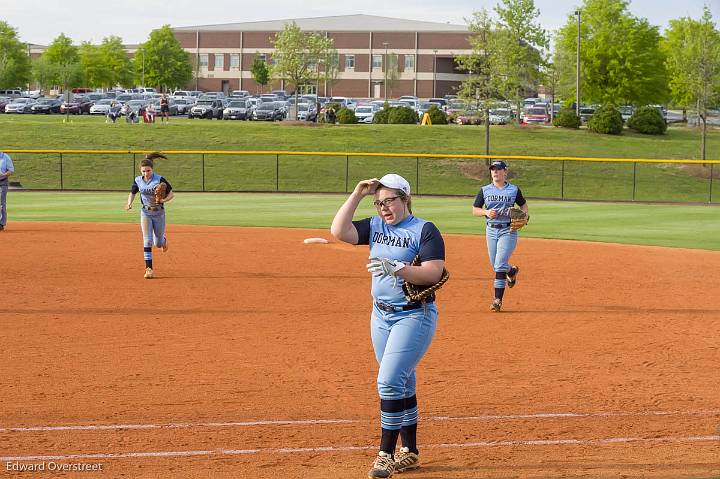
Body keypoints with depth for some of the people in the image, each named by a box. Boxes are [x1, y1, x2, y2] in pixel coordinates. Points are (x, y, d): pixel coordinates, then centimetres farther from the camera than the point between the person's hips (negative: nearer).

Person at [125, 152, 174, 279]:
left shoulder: (159, 180, -14)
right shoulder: (138, 181, -4)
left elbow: (171, 193, -8)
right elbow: (132, 193, 12)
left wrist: (164, 200, -27)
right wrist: (129, 203, -8)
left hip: (159, 213, -2)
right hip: (146, 213, 2)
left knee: (158, 243, 9)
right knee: (147, 241, -13)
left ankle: (163, 240, 48)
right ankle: (149, 268, -13)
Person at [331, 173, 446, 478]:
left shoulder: (425, 231, -9)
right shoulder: (375, 227, 9)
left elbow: (433, 273, -19)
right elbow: (339, 231, -3)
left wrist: (396, 268, -31)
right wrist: (357, 195, -3)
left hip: (414, 316, -7)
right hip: (381, 315, 7)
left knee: (390, 382, -14)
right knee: (401, 384, 12)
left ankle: (386, 454, -8)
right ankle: (409, 453, 20)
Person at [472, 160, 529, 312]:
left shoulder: (514, 190, 1)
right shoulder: (485, 190, 5)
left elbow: (523, 204, 15)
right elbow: (475, 209, 6)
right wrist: (486, 212, -14)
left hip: (508, 230, -4)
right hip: (491, 230, 4)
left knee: (500, 265, -14)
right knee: (496, 265, 12)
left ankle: (498, 299, -12)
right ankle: (512, 271, 47)